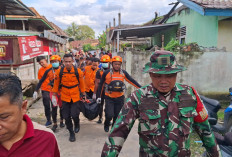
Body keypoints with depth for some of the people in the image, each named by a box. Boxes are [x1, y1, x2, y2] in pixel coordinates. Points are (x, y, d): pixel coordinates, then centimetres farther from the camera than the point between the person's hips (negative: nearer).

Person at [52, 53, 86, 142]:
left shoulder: (78, 71, -11)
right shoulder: (59, 72, -9)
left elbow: (82, 84, 0)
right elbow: (56, 84, 2)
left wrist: (83, 94, 7)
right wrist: (54, 95, 7)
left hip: (76, 97, -1)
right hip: (65, 97, 2)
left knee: (74, 115, -7)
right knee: (66, 116, 6)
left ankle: (77, 124, 30)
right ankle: (71, 133, 28)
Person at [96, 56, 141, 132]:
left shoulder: (124, 73, -2)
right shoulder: (106, 73, -8)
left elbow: (132, 81, 3)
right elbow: (101, 85, 1)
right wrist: (98, 96, 1)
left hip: (120, 98, 2)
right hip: (109, 98, -2)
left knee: (117, 116, 10)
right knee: (109, 115, -10)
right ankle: (106, 124, 24)